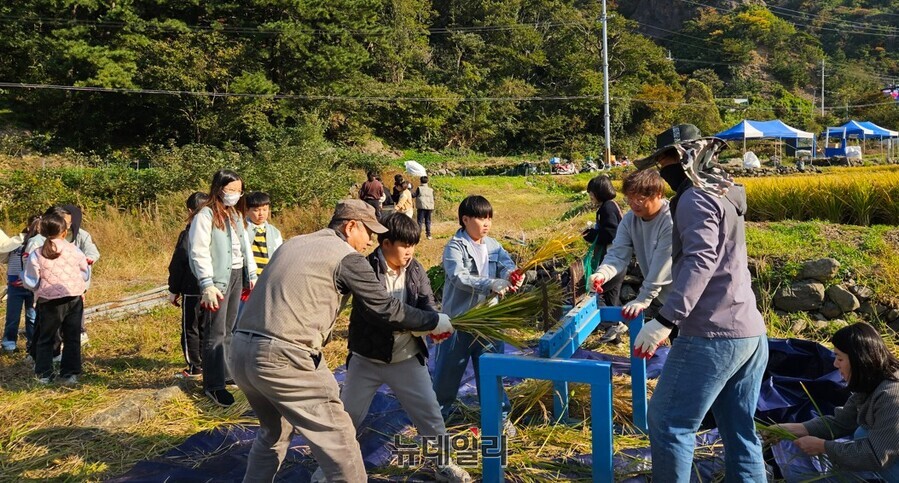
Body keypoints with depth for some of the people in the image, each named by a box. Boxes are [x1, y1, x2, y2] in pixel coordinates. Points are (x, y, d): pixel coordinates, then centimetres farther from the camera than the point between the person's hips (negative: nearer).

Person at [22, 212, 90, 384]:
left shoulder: (37, 255, -9)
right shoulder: (75, 251, -3)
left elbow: (30, 283, -5)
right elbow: (85, 275, 6)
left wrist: (24, 274, 14)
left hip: (49, 302, -1)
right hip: (74, 299, 1)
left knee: (45, 338, 14)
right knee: (72, 338, 9)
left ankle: (44, 374, 17)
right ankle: (70, 374, 9)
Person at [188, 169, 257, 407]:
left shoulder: (235, 214, 16)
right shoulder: (205, 215, -10)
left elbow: (245, 246, 19)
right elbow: (199, 252, -15)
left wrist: (252, 275, 16)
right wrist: (207, 285, -21)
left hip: (237, 275, 8)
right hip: (218, 279, -8)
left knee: (229, 329, 13)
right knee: (216, 332, -4)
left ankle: (224, 372, 23)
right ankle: (214, 385, 1)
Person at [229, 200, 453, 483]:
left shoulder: (291, 245, 20)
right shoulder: (347, 256, -2)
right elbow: (386, 309, -1)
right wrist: (436, 322, 12)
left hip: (242, 351, 9)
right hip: (284, 358, -8)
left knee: (275, 432, 29)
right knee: (338, 441, 2)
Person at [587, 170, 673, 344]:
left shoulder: (671, 221, -29)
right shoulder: (629, 219, -6)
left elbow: (661, 266, -30)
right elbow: (618, 254, -14)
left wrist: (643, 299, -30)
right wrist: (602, 273, -35)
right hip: (660, 293, 6)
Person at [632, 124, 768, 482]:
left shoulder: (695, 198, -9)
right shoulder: (724, 193, 20)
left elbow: (701, 260, -23)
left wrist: (666, 319, -31)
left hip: (714, 335, -10)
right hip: (750, 333, 10)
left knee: (668, 422, -1)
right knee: (740, 433, 14)